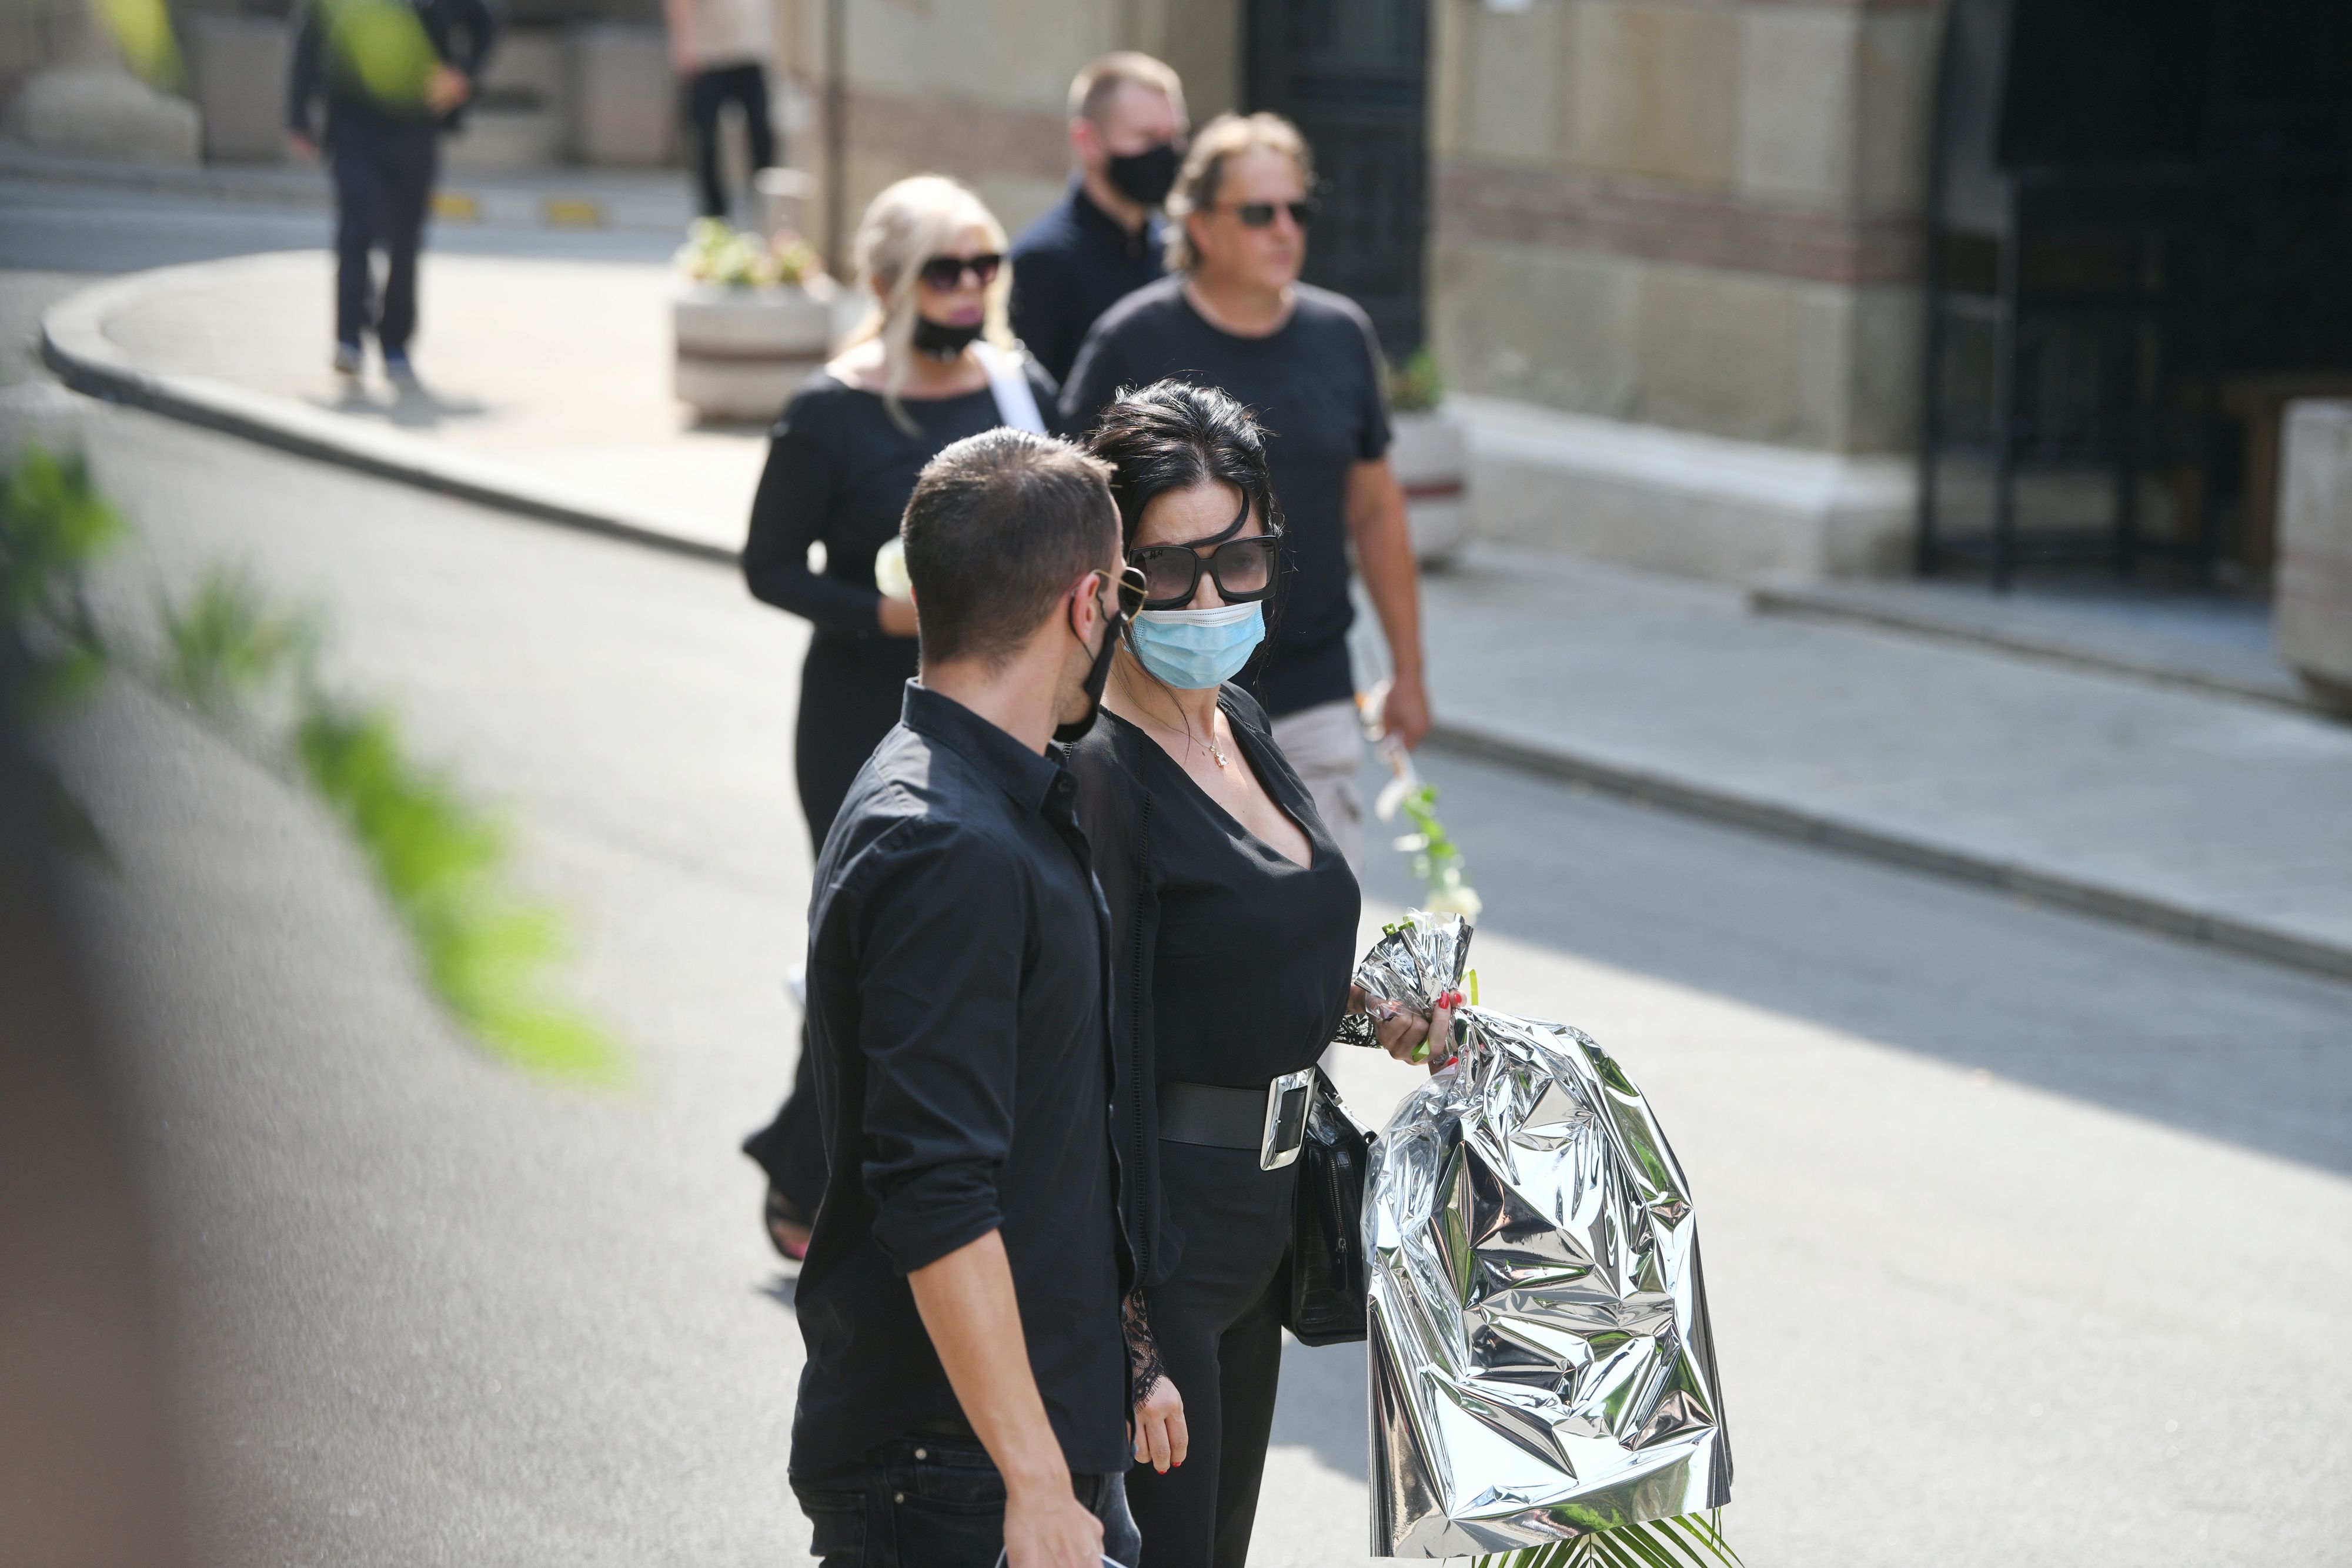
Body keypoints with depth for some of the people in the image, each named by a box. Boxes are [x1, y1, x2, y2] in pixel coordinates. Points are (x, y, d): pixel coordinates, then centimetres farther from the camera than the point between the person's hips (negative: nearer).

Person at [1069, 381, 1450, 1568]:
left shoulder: (1238, 726, 8)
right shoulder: (1095, 773, -19)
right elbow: (1088, 1070, -21)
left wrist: (1367, 1008, 4)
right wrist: (1125, 1343, -24)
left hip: (1252, 1229, 9)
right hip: (1152, 1239, -9)